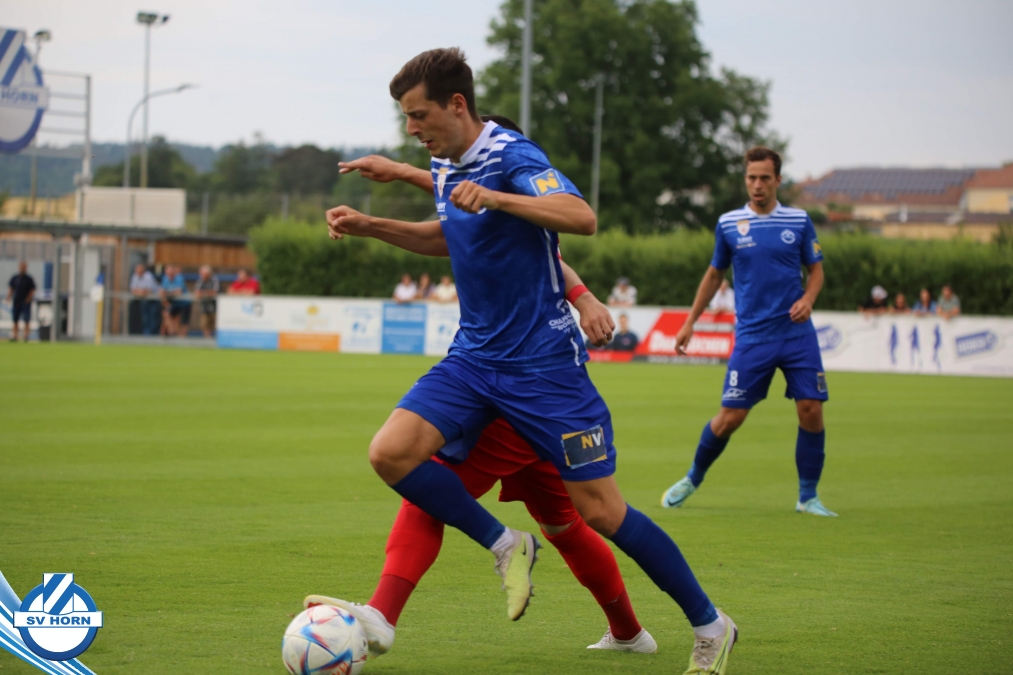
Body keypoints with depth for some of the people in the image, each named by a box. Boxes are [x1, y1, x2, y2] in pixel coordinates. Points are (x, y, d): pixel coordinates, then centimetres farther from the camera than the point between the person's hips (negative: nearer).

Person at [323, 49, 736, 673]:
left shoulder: (511, 157, -18)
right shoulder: (446, 167, 8)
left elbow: (583, 218, -34)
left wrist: (492, 197, -42)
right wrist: (370, 227, 17)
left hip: (543, 362, -7)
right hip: (474, 358, 7)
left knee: (600, 510, -6)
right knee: (391, 452, -14)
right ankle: (505, 545, 6)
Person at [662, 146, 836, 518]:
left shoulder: (799, 221, 4)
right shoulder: (729, 224, 3)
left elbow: (816, 269, 13)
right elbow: (714, 274, 16)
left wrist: (808, 299, -8)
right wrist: (690, 322, 16)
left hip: (797, 333, 1)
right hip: (752, 336, -1)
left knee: (811, 411, -7)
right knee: (730, 417, -4)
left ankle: (808, 497, 8)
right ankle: (692, 480, 21)